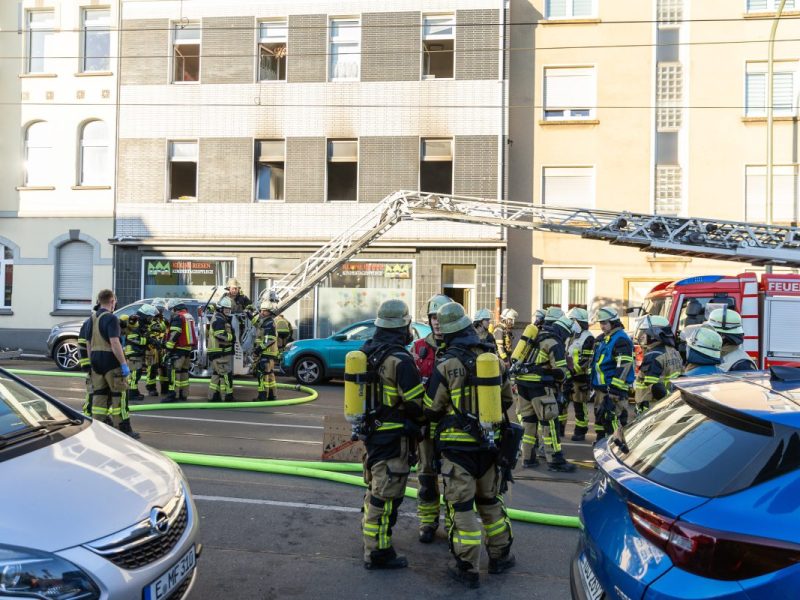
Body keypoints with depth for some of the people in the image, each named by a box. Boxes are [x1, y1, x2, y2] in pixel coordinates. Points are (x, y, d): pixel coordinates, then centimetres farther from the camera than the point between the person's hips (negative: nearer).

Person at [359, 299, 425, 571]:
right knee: (386, 494, 1)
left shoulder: (366, 352, 5)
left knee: (375, 487, 23)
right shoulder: (400, 359, -22)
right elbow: (416, 403, -18)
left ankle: (370, 537, 39)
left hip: (370, 431, 9)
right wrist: (425, 419, 2)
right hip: (392, 437, -9)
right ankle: (377, 552, 9)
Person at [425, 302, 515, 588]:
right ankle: (500, 555, 31)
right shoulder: (494, 360, 1)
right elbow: (507, 400, 13)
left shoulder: (446, 365, -15)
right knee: (490, 499, 20)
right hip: (488, 443, 5)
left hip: (458, 445, -5)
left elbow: (431, 410, -7)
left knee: (461, 505, 4)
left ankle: (468, 567, 8)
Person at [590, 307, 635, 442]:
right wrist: (591, 381, 25)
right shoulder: (602, 339, 17)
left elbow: (624, 367, -22)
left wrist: (615, 389, -25)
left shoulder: (621, 340, -14)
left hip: (613, 388, -10)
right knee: (600, 415, 18)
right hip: (601, 387, 10)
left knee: (613, 418, -13)